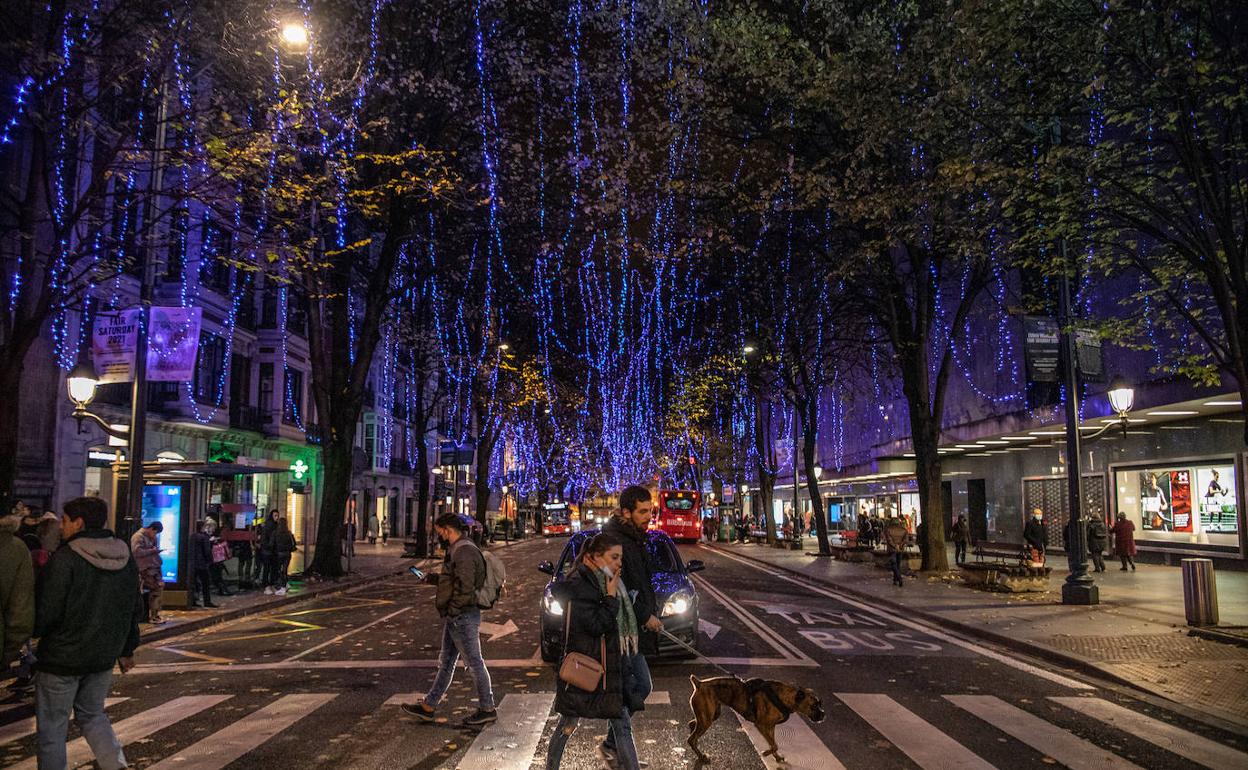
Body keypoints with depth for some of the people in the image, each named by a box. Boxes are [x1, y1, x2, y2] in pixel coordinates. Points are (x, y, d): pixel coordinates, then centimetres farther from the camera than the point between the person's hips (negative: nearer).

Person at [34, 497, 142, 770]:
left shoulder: (64, 559, -17)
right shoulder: (126, 559, 4)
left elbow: (47, 613, -18)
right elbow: (134, 610, 11)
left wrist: (32, 632, 2)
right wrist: (126, 650, 20)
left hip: (62, 658, -6)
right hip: (104, 657, 7)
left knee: (51, 727, 7)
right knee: (92, 714, 22)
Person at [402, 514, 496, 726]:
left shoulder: (464, 552, -20)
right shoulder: (456, 550, 13)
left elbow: (465, 588, -25)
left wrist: (451, 610, -18)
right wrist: (431, 578, 19)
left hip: (463, 616, -11)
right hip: (455, 618, 11)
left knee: (475, 663, 0)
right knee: (446, 663, 15)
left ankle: (487, 709, 10)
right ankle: (428, 707, 24)